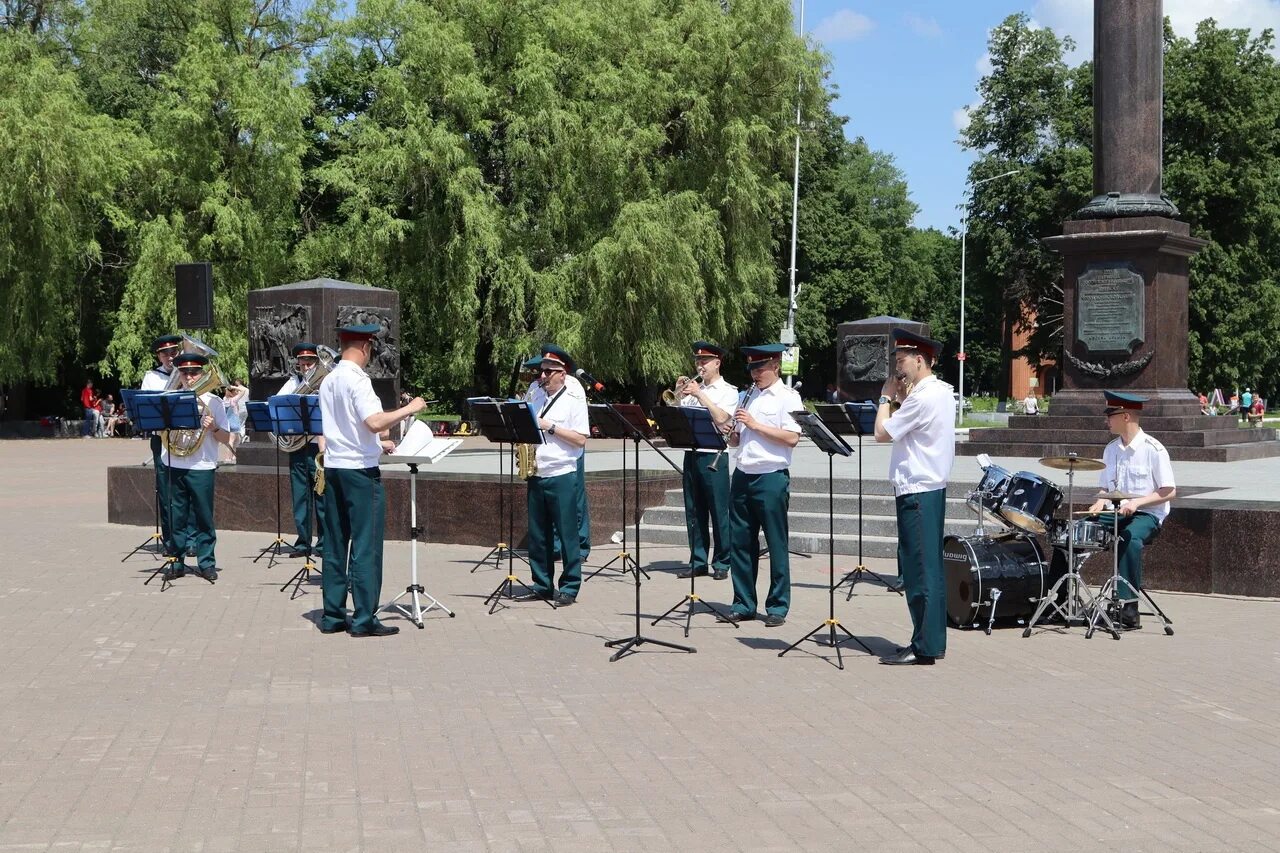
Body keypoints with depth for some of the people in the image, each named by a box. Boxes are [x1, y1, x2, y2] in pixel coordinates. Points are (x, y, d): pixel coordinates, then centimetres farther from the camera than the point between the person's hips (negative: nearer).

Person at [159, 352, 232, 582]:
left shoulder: (212, 401, 3)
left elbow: (226, 438, 2)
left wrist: (213, 427, -17)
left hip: (202, 468, -2)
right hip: (173, 465, 2)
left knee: (203, 516, 1)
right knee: (176, 515, 6)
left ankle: (206, 562, 8)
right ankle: (176, 561, 14)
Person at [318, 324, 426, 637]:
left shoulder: (329, 381, 12)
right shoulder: (357, 380, -14)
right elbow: (375, 422, -27)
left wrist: (377, 442, 27)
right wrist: (409, 408, -15)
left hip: (333, 467, 8)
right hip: (360, 470, -8)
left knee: (335, 545, 11)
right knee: (366, 546, -3)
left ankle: (332, 616, 15)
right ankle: (364, 619, -1)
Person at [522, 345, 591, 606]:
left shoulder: (574, 398, -5)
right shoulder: (535, 391, 10)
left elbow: (580, 439, -12)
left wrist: (550, 426, -16)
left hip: (562, 476, -5)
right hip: (535, 474, 5)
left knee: (567, 534, -1)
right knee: (537, 534, 9)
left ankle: (570, 588, 5)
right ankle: (542, 585, 18)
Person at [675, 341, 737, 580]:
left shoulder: (728, 391, 1)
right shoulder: (692, 388, 15)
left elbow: (720, 418, -16)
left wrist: (699, 394, -14)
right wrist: (678, 397, -6)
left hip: (714, 455, -5)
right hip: (691, 454, 5)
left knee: (718, 511, -3)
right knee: (694, 512, 8)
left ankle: (721, 563, 3)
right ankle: (698, 562, 14)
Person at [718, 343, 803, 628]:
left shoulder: (788, 398, -3)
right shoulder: (745, 397, 16)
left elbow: (792, 438, -15)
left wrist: (755, 425, -15)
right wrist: (730, 434, -4)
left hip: (772, 476, -6)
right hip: (742, 476, 6)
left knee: (776, 544, 1)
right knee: (740, 542, 8)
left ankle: (778, 607, 8)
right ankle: (743, 604, 16)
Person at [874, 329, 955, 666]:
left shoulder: (923, 397, -18)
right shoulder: (942, 392, 13)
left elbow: (882, 433, -15)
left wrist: (886, 397, -2)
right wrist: (900, 398, 8)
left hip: (917, 492, -10)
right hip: (933, 488, 10)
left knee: (919, 570, -6)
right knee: (929, 567, 14)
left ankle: (923, 647, -2)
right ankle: (933, 641, 20)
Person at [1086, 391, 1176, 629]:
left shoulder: (1153, 449, -9)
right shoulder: (1111, 449, 11)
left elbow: (1168, 492, -9)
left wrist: (1137, 502, -22)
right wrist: (1100, 502, -3)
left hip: (1147, 514, -6)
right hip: (1114, 512, 6)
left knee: (1130, 538, -38)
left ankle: (1128, 606, -34)